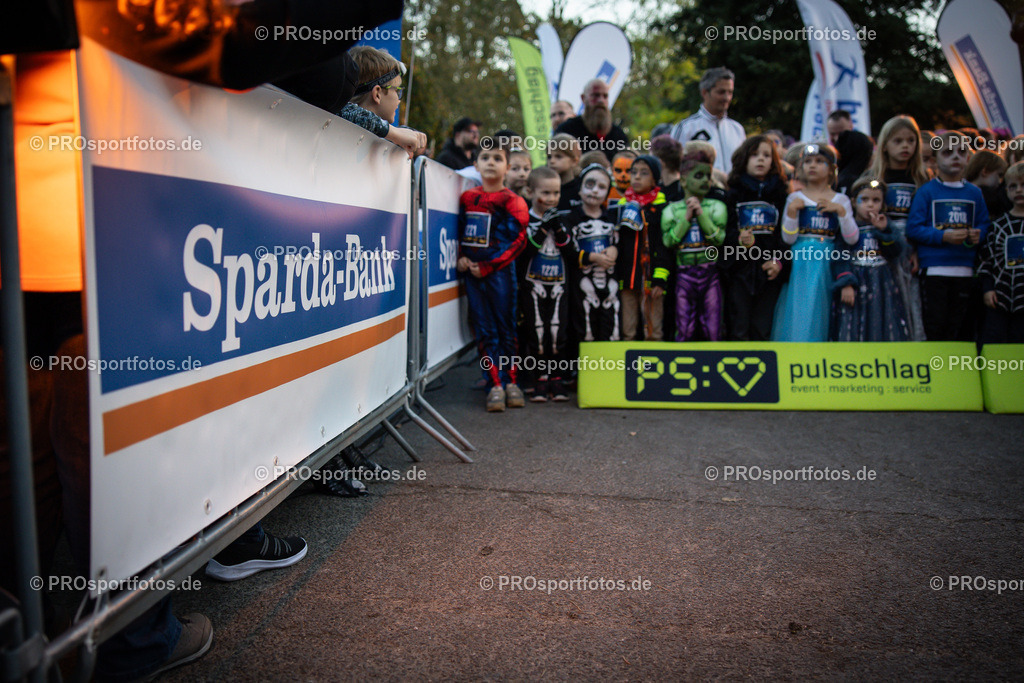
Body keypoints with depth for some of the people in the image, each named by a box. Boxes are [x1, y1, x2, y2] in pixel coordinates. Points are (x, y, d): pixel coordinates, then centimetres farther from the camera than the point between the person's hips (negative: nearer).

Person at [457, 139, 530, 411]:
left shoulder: (512, 202, -2)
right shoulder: (467, 198, 12)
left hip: (499, 271, -4)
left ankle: (510, 381, 14)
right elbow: (459, 231, 18)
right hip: (472, 272, 4)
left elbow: (515, 241, -9)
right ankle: (496, 384, 5)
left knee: (505, 326, 3)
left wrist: (486, 266, -13)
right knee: (484, 330, 2)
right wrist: (461, 258, 0)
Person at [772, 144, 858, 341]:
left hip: (826, 265, 1)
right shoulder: (795, 198, 6)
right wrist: (791, 210, -12)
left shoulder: (841, 200, 8)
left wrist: (841, 211, -12)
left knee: (818, 314, 0)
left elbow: (851, 239, -2)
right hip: (799, 265, 0)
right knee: (796, 314, -5)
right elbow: (788, 238, -2)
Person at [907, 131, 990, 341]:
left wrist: (978, 235, -7)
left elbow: (984, 223, 15)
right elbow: (913, 228, -9)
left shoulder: (974, 193, 12)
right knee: (935, 325, -3)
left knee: (956, 326, 11)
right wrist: (943, 236, -17)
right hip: (934, 268, -4)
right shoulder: (926, 191, -2)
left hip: (965, 270, 4)